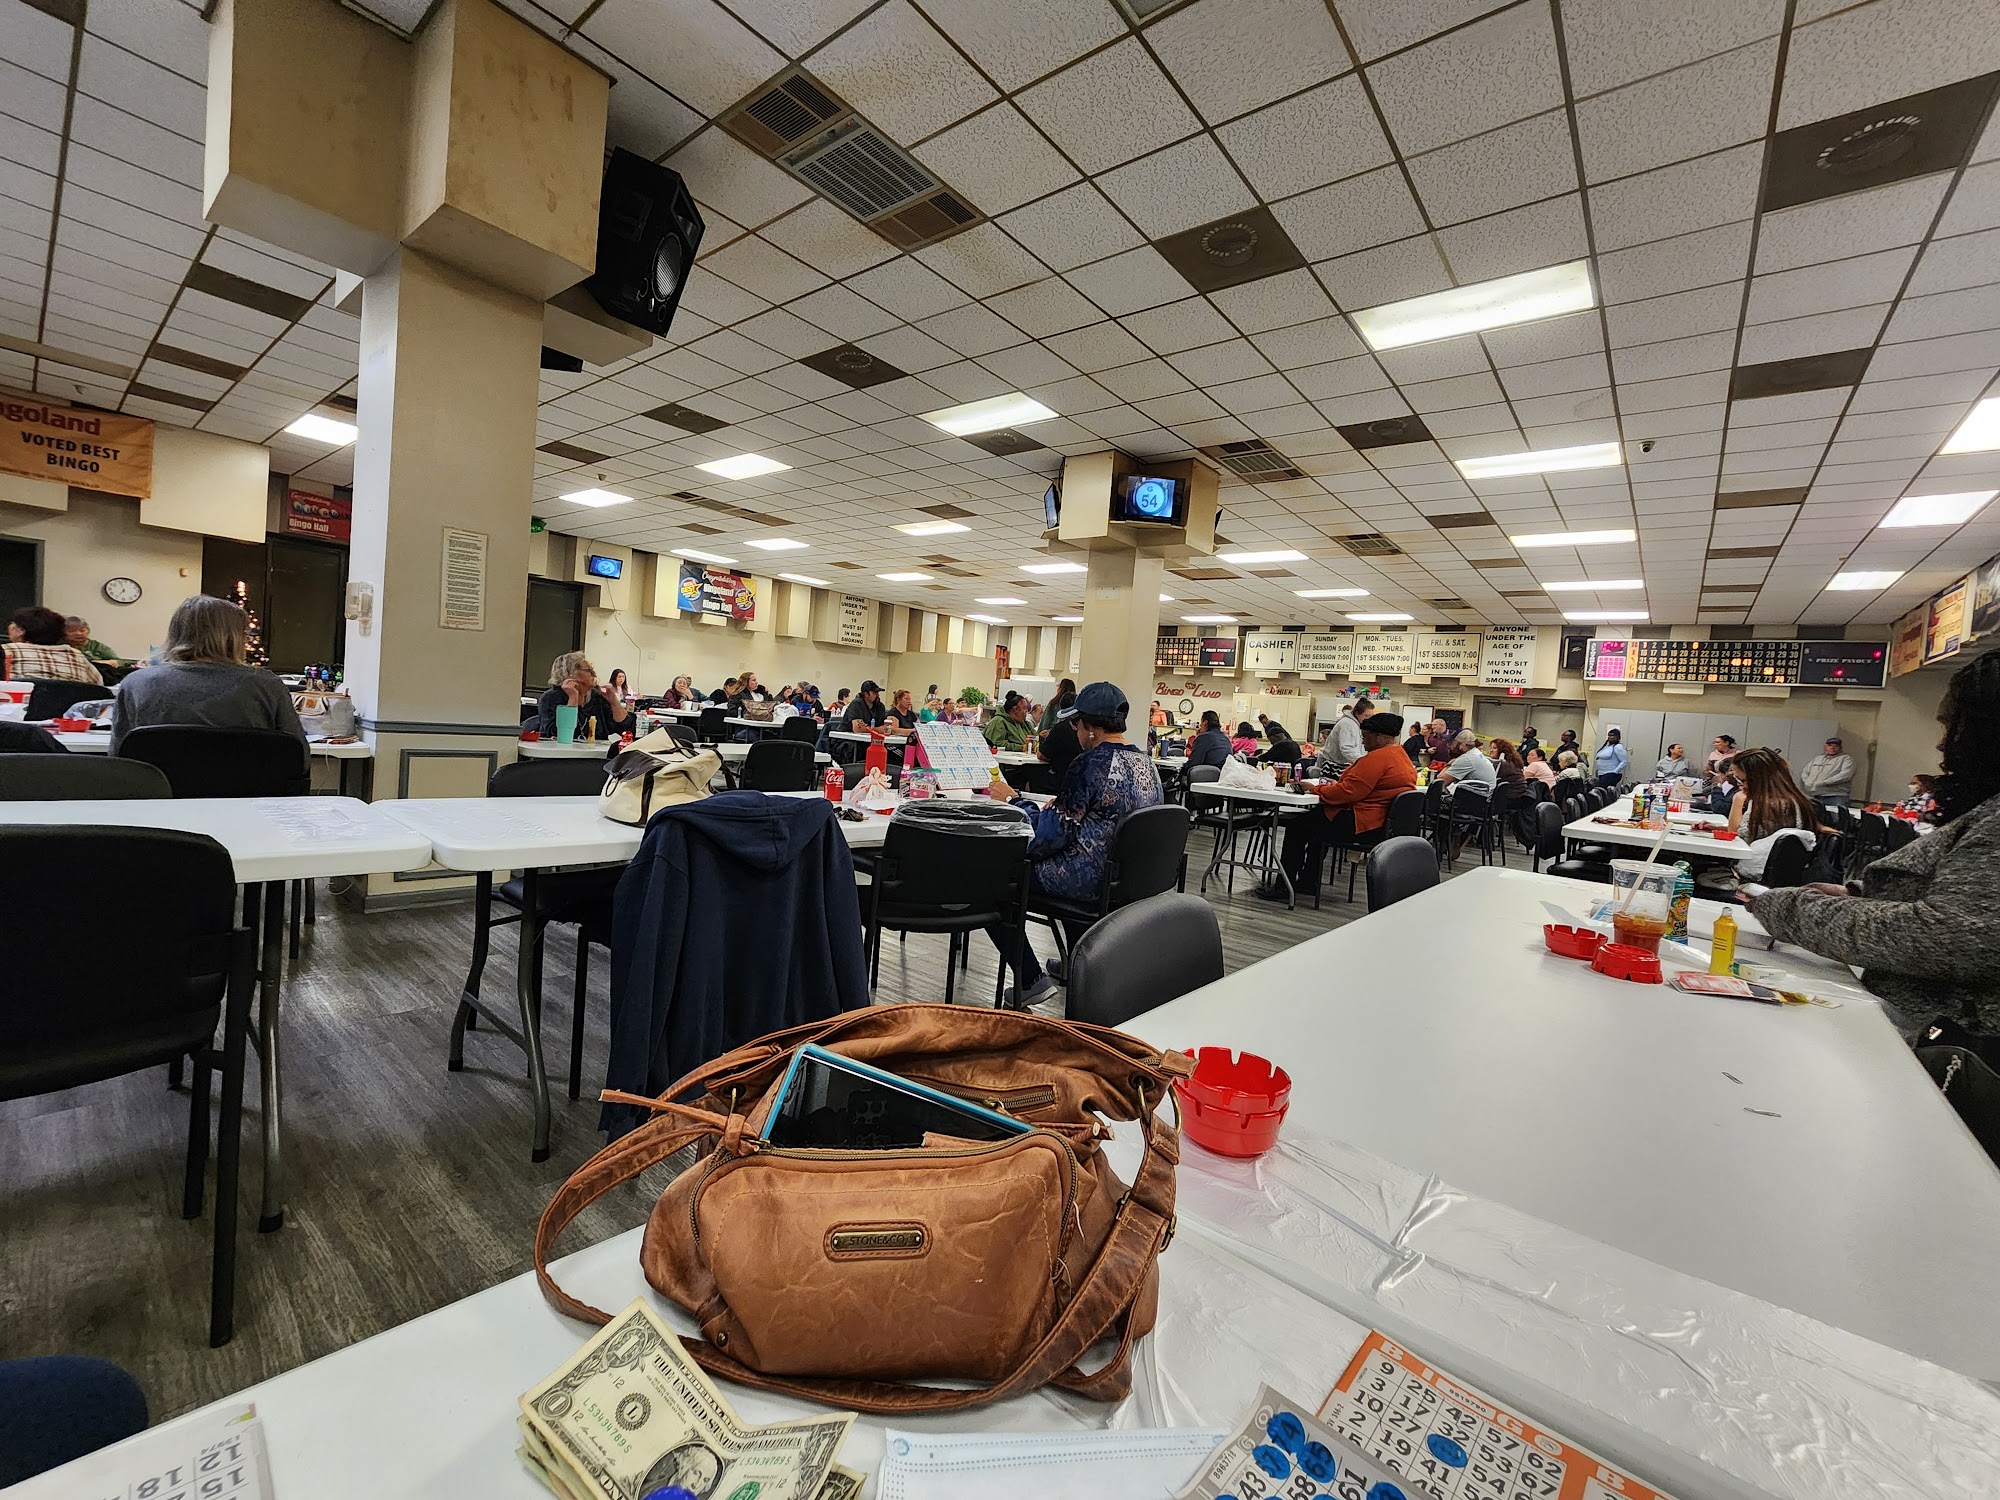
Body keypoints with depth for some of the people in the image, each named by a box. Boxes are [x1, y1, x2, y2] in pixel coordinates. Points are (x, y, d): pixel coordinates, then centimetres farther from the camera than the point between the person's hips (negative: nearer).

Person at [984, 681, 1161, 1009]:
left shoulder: (1089, 764, -20)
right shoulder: (1147, 765, 6)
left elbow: (1050, 837, -19)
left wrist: (1014, 801, -6)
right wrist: (1061, 806, 18)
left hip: (1090, 882, -9)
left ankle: (1031, 979, 5)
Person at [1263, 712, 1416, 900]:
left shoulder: (1378, 758, -18)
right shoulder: (1401, 756, 15)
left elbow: (1348, 792, -23)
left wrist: (1316, 790, -11)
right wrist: (1334, 785, 10)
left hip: (1364, 826, -11)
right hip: (1383, 823, 11)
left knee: (1297, 827, -2)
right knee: (1316, 817, 26)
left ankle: (1283, 886, 4)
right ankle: (1308, 881, 26)